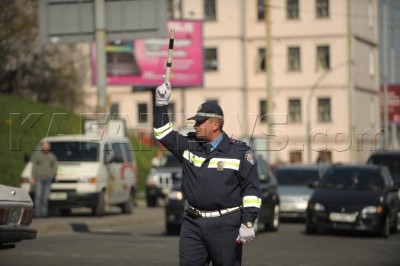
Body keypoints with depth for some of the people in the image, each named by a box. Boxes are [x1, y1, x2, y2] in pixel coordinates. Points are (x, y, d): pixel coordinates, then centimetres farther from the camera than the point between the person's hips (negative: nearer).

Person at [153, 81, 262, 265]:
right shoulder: (189, 146, 10)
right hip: (193, 224, 4)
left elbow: (252, 189, -5)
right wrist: (161, 104, 6)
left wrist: (248, 223, -11)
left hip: (225, 225, -4)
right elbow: (163, 134, 16)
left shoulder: (239, 152, -3)